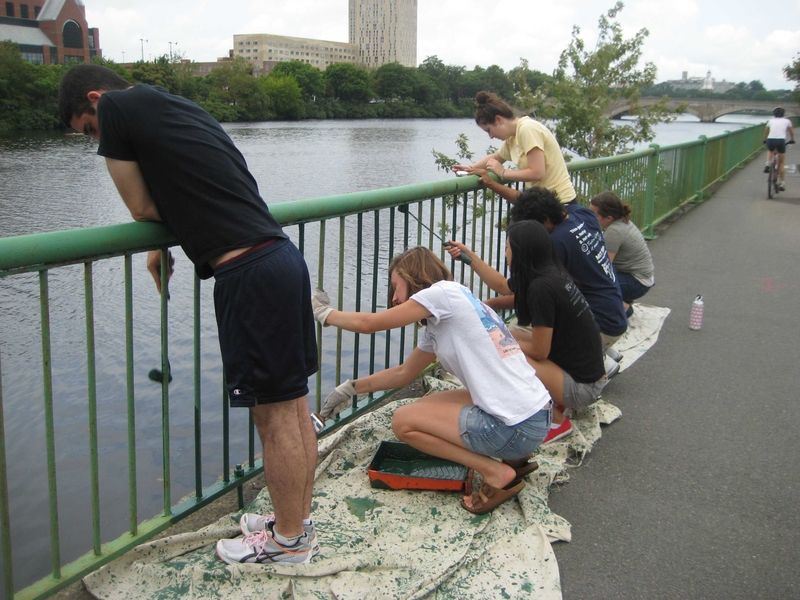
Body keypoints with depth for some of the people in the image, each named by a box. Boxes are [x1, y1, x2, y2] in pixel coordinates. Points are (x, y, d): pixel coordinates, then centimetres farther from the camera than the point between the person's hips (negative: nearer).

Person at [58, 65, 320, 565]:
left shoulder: (116, 108, 0)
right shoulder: (182, 108, 23)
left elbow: (143, 209, 3)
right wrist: (164, 244, 22)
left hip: (250, 274, -9)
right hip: (283, 256, 9)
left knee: (274, 414, 4)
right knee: (293, 405, 17)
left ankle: (289, 541, 21)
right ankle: (299, 519, 33)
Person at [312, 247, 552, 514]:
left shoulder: (444, 291, -7)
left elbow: (368, 324, -4)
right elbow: (403, 373, 28)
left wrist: (325, 314, 13)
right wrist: (351, 387, 30)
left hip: (516, 428, -9)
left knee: (403, 421, 2)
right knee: (426, 406, 23)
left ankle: (496, 472, -3)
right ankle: (513, 457, 14)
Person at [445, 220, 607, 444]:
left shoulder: (541, 287, -25)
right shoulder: (551, 274, 2)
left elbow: (540, 351, -19)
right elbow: (502, 286, 21)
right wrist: (469, 255, 24)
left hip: (582, 386, -9)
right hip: (586, 372, 9)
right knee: (513, 335, 14)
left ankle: (557, 420, -1)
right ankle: (558, 401, 14)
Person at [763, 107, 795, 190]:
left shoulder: (770, 121, 19)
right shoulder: (787, 121, 17)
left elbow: (765, 132, 30)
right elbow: (792, 132, 31)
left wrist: (765, 140, 47)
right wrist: (792, 140, 48)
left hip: (770, 140, 1)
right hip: (781, 141, -1)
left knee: (770, 151, 39)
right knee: (781, 163, 12)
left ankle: (767, 165, 15)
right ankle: (781, 183, 12)